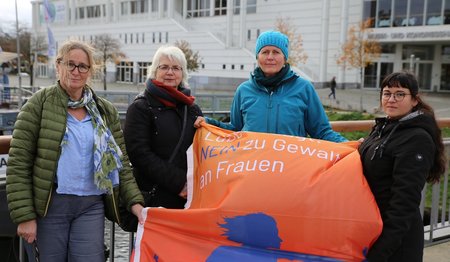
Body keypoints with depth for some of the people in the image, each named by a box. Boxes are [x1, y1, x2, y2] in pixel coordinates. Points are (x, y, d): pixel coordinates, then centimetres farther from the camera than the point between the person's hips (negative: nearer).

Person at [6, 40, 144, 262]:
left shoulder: (106, 111, 10)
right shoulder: (39, 104, -1)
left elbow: (121, 162, 11)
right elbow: (18, 163, -5)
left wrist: (134, 201, -2)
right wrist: (24, 215, -10)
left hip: (91, 207, 3)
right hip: (49, 205, -2)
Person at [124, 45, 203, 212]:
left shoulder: (192, 109, 16)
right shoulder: (140, 107, 0)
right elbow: (138, 153, -10)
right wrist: (178, 182, -15)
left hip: (187, 198, 4)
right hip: (153, 196, -4)